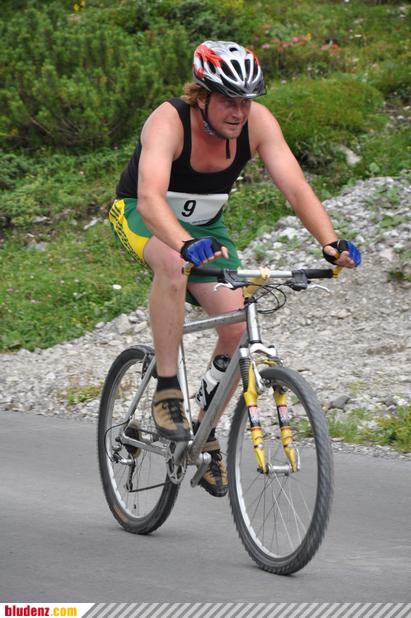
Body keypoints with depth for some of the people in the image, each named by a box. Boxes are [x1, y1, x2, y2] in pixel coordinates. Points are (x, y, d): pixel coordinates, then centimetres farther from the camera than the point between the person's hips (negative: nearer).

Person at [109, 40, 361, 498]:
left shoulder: (257, 121, -22)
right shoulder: (169, 121, -34)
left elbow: (295, 186, -28)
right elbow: (150, 197, -48)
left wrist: (331, 242, -44)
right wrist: (187, 245, -66)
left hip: (204, 223, 4)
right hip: (143, 217, -4)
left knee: (237, 328, -12)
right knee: (173, 264, -39)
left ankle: (205, 430, 11)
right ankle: (166, 391, -28)